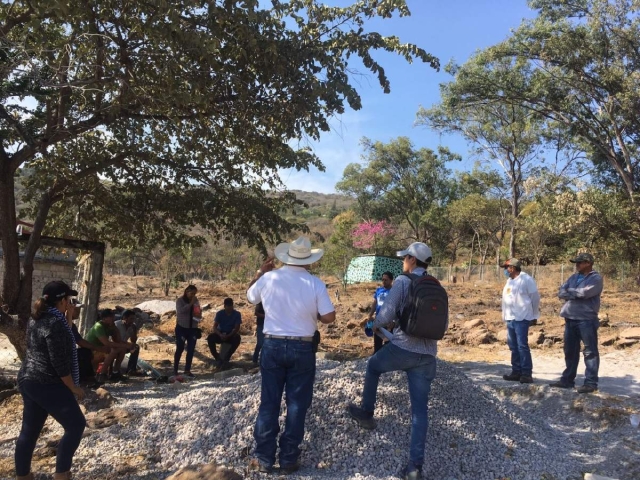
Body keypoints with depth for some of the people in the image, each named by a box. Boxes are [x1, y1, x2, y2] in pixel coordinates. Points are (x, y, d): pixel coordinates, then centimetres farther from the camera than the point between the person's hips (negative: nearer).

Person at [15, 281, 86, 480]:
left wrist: (68, 316, 8)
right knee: (75, 425, 2)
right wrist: (73, 388, -11)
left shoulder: (36, 319, 8)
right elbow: (59, 363, -21)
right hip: (47, 385, -10)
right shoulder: (55, 323, -21)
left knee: (30, 429, 18)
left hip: (28, 381, 10)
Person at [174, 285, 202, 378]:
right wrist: (191, 304, -25)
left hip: (193, 328, 4)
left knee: (191, 350, 2)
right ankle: (175, 369, 12)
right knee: (180, 349, -1)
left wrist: (199, 314, -8)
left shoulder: (196, 300, 5)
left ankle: (187, 370, 10)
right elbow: (180, 311, -23)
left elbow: (198, 312, 15)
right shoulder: (180, 300, -6)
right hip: (182, 328, -4)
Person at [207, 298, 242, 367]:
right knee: (210, 337, -30)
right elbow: (215, 327, -10)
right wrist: (220, 335, -30)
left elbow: (237, 328, -13)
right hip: (220, 334, 1)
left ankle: (226, 357, -22)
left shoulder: (237, 314, -8)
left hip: (231, 335, -1)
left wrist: (228, 336, -28)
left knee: (237, 338, -35)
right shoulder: (220, 313, -5)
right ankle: (217, 357, -14)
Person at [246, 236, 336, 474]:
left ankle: (264, 457, 19)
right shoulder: (315, 284, -10)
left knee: (269, 403, 11)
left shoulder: (268, 278, -5)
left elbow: (250, 296, 14)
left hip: (272, 345, 2)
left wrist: (260, 272, 23)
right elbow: (329, 317, -10)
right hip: (302, 348, -2)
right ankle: (289, 459, 17)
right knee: (296, 404, 9)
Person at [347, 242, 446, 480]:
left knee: (373, 365, 27)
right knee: (420, 409, 8)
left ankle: (366, 413, 35)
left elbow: (386, 315, -12)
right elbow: (443, 324, 15)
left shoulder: (402, 281, -6)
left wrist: (375, 324, 10)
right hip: (427, 356, 5)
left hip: (402, 348, -4)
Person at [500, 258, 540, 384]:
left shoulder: (526, 279, -10)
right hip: (510, 318, 8)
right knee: (513, 346, 11)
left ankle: (527, 373, -2)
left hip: (521, 318, -8)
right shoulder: (509, 281, 15)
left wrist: (534, 315, 1)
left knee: (522, 346, -8)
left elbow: (535, 297, -6)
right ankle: (516, 372, 19)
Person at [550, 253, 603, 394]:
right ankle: (567, 380, 21)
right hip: (570, 319, 7)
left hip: (587, 320, -7)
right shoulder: (573, 277, 15)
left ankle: (591, 382, 4)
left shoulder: (596, 278, -5)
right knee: (570, 351, 13)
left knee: (590, 351, -1)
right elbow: (561, 293, 6)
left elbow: (585, 292, -20)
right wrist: (577, 294, -12)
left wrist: (570, 291, -4)